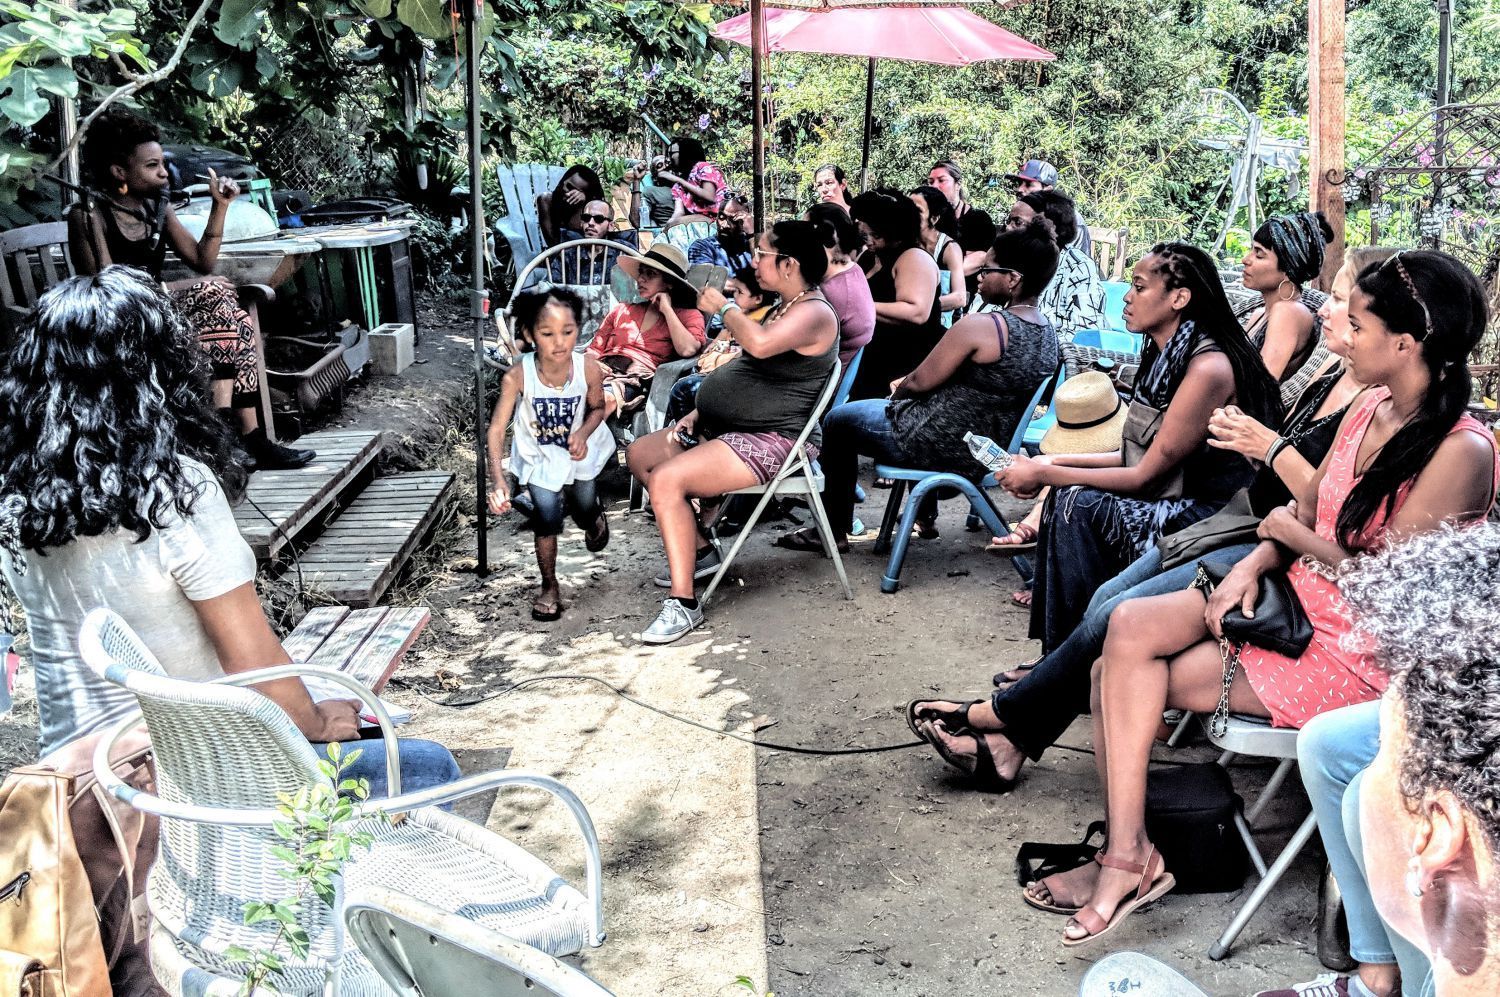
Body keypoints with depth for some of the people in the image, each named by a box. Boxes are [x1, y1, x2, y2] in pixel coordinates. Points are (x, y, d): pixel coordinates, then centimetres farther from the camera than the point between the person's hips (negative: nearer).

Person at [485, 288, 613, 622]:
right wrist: (498, 480, -41)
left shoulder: (589, 371, -28)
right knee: (547, 516, -13)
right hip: (538, 455, -2)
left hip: (579, 452, 2)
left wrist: (583, 433, -27)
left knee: (586, 510, 18)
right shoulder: (517, 376, -32)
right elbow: (497, 429, -30)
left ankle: (594, 520, 59)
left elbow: (598, 408, -6)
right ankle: (549, 588, 10)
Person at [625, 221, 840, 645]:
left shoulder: (814, 313, -16)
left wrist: (722, 308, -19)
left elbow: (759, 343, -37)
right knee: (639, 454, 14)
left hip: (772, 440, -11)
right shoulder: (782, 310, 18)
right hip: (724, 430, 11)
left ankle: (683, 603, -25)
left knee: (666, 480, -28)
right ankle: (699, 549, 18)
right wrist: (698, 413, 12)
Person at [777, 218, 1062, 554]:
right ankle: (925, 516, 41)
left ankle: (833, 531, 20)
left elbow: (919, 382, -18)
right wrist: (909, 384, 12)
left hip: (945, 450, -8)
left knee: (838, 420, 14)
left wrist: (898, 391, 6)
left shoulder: (978, 328, -27)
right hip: (991, 452, 8)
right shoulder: (1047, 332, -1)